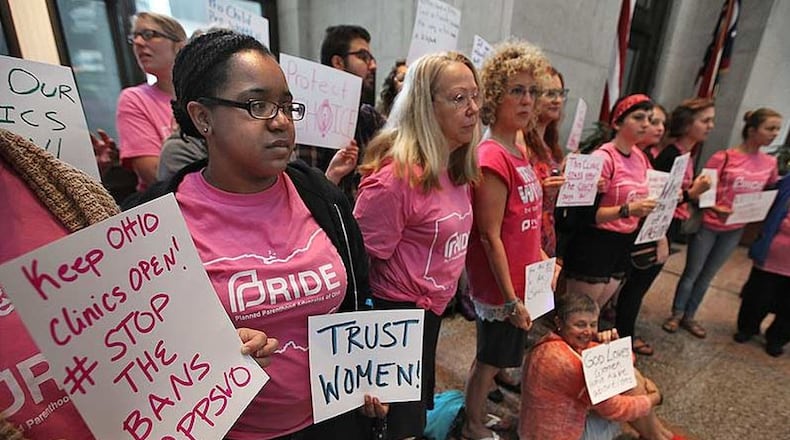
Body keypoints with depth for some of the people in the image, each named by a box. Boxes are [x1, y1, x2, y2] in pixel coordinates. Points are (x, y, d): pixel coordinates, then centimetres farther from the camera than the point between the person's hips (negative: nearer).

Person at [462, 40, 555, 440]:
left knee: (497, 357, 24)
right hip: (501, 287, -8)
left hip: (521, 280, 8)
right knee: (490, 360, 12)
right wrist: (510, 298, -18)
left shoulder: (518, 152, 6)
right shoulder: (492, 157, -22)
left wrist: (544, 260, 15)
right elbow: (490, 236, -22)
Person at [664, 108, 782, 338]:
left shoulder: (769, 163, 3)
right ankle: (676, 314, 22)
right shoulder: (723, 157, -13)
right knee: (692, 273, 6)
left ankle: (689, 316, 29)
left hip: (735, 230, 5)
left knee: (707, 276, 15)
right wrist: (715, 208, -28)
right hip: (708, 225, -5)